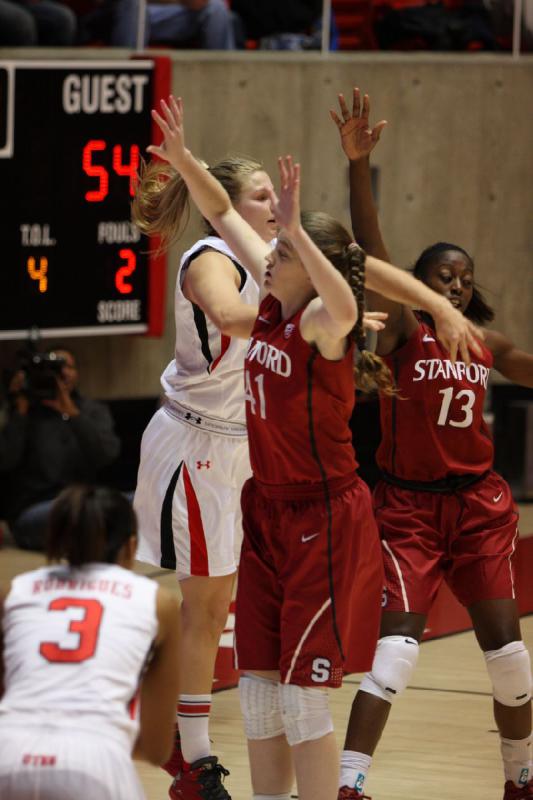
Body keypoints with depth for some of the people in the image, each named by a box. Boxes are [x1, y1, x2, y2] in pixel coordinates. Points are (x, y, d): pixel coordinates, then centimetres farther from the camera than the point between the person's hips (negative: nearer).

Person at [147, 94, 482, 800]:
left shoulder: (324, 321, -18)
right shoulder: (273, 302, 2)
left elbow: (344, 301, -44)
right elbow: (223, 214, 8)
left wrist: (296, 229, -50)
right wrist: (183, 160, -3)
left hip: (324, 518, -8)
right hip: (265, 510, 8)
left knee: (302, 688, -5)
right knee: (258, 682, 10)